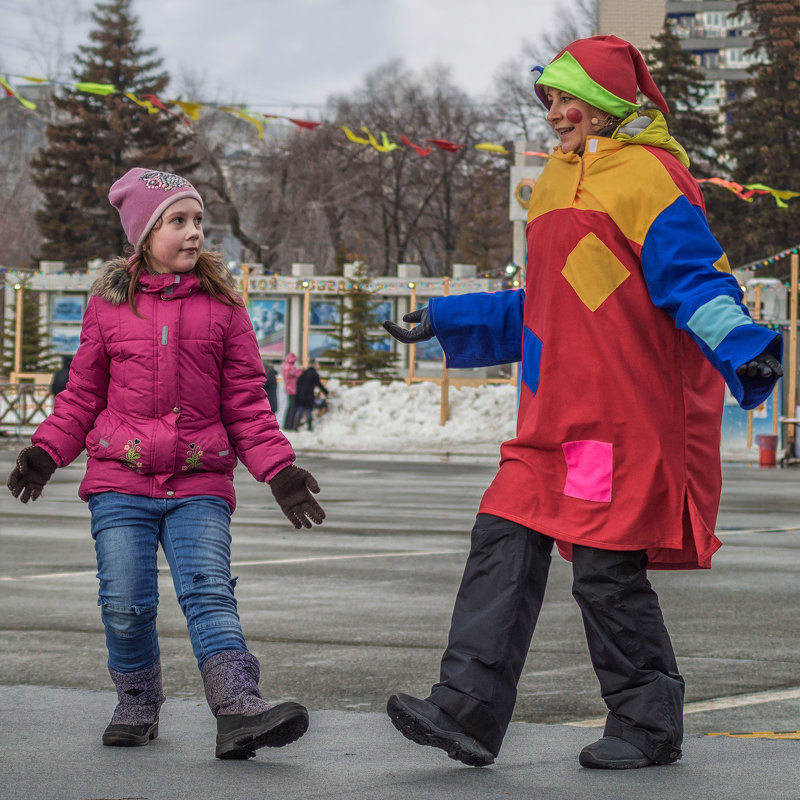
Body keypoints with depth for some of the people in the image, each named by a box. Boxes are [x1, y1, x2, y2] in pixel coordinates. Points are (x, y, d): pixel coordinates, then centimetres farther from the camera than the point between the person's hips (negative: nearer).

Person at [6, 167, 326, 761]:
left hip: (200, 483, -1)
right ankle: (138, 705, 20)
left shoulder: (222, 305, 6)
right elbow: (83, 395, 14)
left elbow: (246, 402, 8)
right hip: (120, 480, 1)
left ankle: (239, 709, -27)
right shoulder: (109, 304, 6)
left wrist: (279, 469, -3)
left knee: (209, 590, -15)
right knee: (126, 604, -3)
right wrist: (45, 451, 2)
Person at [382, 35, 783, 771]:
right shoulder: (559, 182, 20)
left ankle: (648, 726, 11)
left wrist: (743, 351, -32)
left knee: (608, 570, -4)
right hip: (557, 417, 8)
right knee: (505, 544, -2)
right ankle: (468, 711, -4)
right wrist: (446, 321, 30)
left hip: (625, 417, -8)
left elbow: (697, 284, -15)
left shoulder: (648, 177, -7)